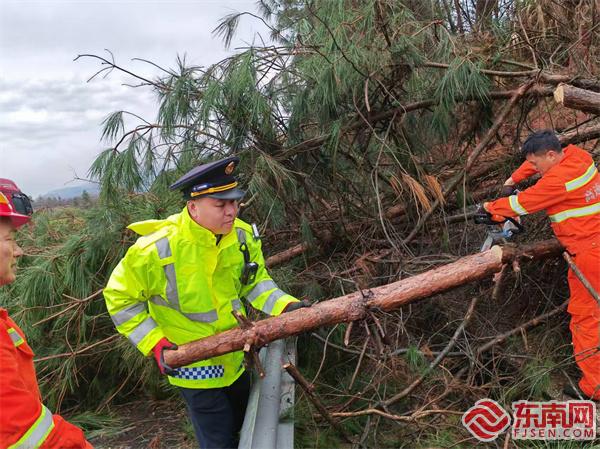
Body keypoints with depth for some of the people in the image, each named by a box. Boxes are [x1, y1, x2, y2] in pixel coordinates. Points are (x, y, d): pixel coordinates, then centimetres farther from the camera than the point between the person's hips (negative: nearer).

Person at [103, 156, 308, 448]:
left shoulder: (243, 236, -14)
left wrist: (286, 306, -18)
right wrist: (155, 344, -19)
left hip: (236, 358, 6)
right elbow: (121, 298, -13)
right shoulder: (158, 249, -27)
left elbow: (255, 282, -1)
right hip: (194, 366, -5)